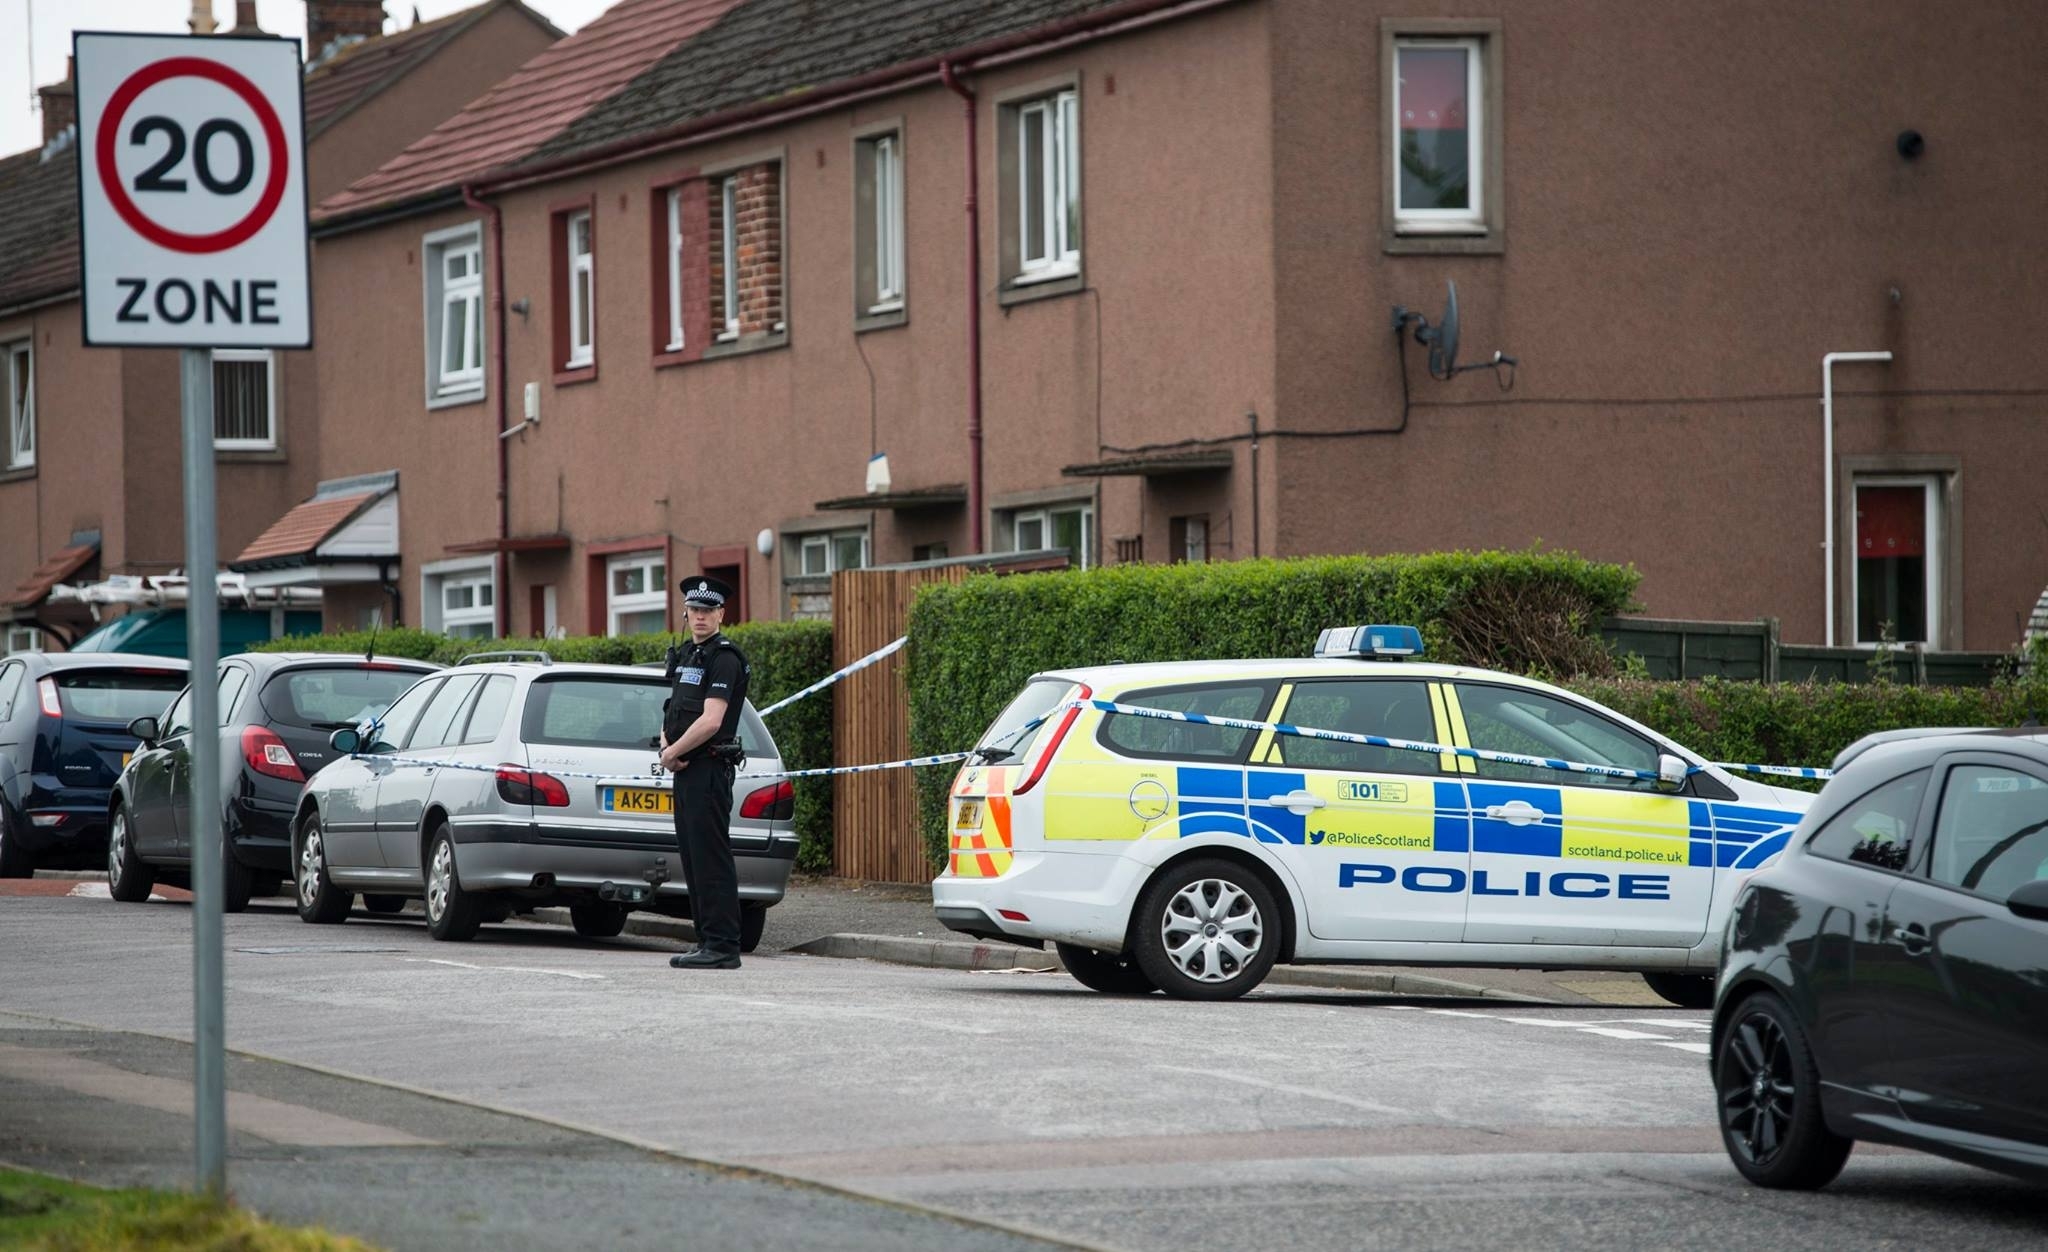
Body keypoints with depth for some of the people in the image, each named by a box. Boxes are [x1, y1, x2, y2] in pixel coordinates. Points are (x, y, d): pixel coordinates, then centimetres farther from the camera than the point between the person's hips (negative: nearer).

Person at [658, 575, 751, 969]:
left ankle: (722, 947, -11)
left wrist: (672, 752, -10)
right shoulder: (686, 654, 18)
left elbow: (710, 721, -20)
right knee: (692, 858, 11)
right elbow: (673, 712, 23)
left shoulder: (724, 658, -12)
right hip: (686, 770, 10)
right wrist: (666, 744, 2)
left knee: (711, 858, -11)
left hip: (709, 769, -10)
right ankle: (709, 941, 15)